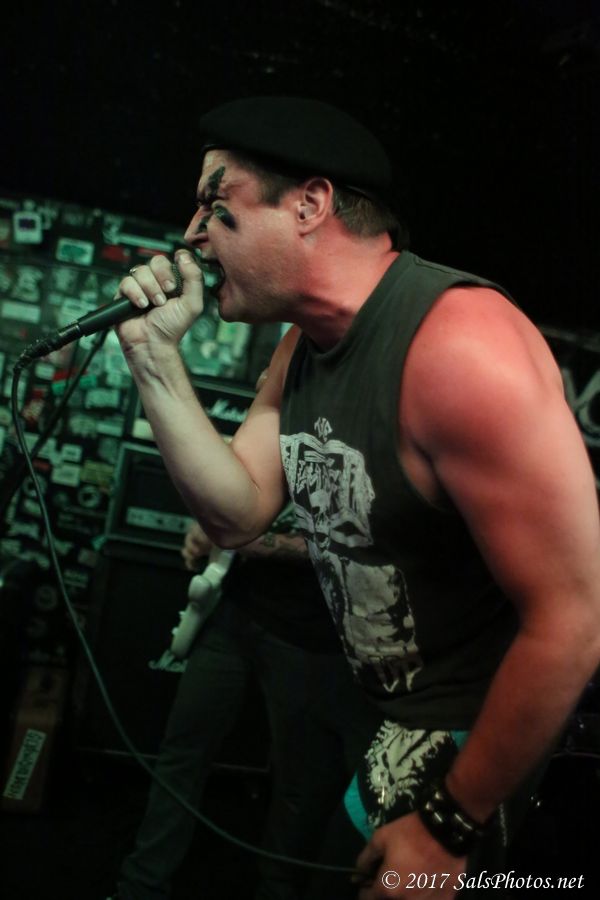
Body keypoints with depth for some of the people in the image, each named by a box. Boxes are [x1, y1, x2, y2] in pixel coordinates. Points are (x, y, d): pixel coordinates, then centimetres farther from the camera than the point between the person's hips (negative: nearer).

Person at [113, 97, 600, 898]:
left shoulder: (459, 344, -30)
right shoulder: (302, 346, 0)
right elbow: (237, 513, 0)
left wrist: (451, 827, -20)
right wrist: (156, 358, -10)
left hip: (478, 731, -8)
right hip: (384, 705, 8)